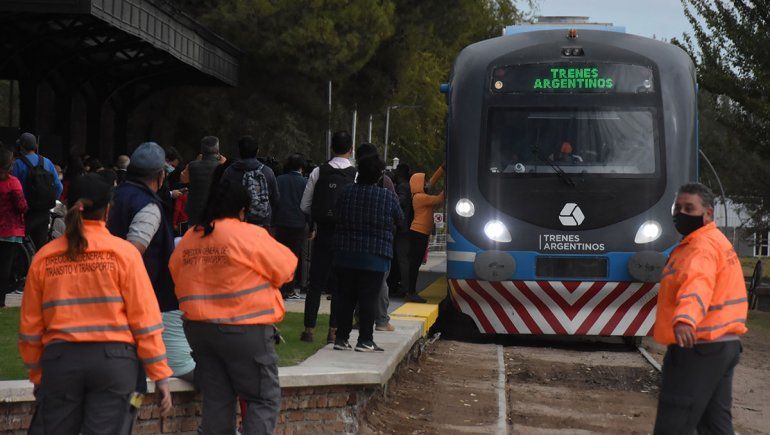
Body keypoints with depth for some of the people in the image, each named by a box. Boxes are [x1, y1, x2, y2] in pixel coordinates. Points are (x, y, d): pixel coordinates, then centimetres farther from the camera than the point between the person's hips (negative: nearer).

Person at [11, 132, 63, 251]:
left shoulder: (19, 164, -10)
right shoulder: (47, 163, 4)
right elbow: (59, 187, 3)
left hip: (27, 211, -4)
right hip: (44, 212, 4)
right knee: (41, 242, 12)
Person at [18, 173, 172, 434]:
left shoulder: (44, 257, 5)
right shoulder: (123, 252, -2)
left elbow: (30, 326, 8)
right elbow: (144, 318, -5)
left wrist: (36, 374, 19)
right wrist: (160, 374, 0)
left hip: (59, 358, 2)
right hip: (113, 358, -2)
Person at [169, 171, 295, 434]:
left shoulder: (187, 240, 6)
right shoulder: (250, 235, -12)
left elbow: (179, 284, 13)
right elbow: (285, 268, -5)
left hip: (199, 330, 6)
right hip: (245, 331, -6)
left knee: (216, 400, 12)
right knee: (264, 399, 2)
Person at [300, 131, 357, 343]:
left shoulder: (318, 172, -1)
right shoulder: (357, 175, -7)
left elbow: (304, 206, 2)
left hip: (322, 233, 2)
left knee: (316, 282, 8)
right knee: (341, 283, 7)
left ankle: (309, 329, 8)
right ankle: (333, 330, 6)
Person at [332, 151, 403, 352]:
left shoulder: (346, 192, -1)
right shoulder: (389, 197, -8)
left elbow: (337, 217, 9)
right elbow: (399, 219, 6)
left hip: (345, 254, 3)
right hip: (374, 256, -3)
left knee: (345, 296, 9)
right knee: (369, 298, 2)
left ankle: (341, 338, 10)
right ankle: (365, 340, 2)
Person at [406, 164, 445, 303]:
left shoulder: (422, 195, 13)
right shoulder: (420, 197, -15)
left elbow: (434, 179, 17)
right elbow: (439, 199, -13)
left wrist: (444, 167, 11)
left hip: (421, 233, 10)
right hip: (418, 233, -10)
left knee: (416, 262, 11)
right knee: (415, 262, -10)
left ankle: (411, 292, 14)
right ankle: (411, 293, -12)